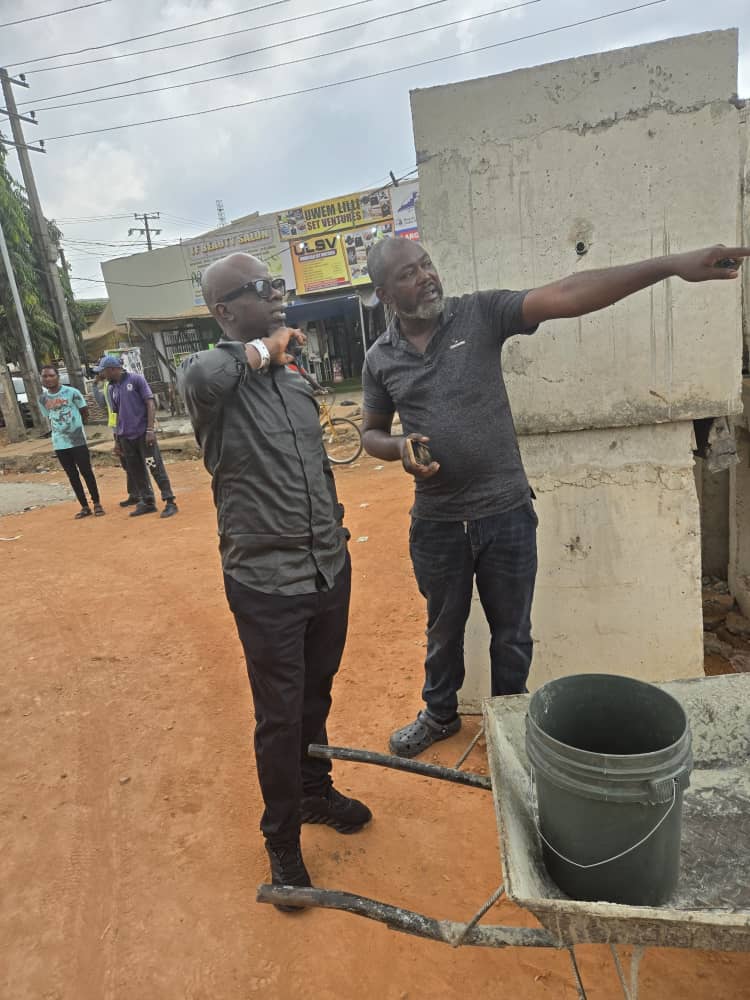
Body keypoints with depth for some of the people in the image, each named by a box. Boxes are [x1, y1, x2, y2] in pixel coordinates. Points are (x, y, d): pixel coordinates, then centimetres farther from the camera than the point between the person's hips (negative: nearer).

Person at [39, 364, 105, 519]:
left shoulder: (72, 392, -8)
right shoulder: (42, 399, 4)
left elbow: (85, 411, 3)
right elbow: (49, 418, 17)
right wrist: (56, 430, 6)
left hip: (78, 441, -4)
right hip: (59, 444, 4)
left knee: (86, 472, 1)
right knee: (72, 476, 8)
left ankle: (97, 503, 12)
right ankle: (84, 507, 17)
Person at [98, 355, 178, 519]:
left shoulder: (136, 379, -5)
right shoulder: (111, 388, 13)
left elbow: (150, 404, -8)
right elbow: (117, 415, 17)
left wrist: (150, 429, -16)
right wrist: (116, 440, 15)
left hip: (143, 434, -6)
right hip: (125, 437, 6)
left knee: (156, 467, -7)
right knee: (135, 471, 9)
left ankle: (170, 502, -3)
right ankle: (147, 502, 19)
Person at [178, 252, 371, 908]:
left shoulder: (296, 382, 9)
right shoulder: (213, 375, -11)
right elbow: (201, 377, -37)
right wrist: (263, 348, -17)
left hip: (330, 570, 6)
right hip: (266, 585, -6)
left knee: (317, 697, 23)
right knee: (279, 718, 8)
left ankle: (316, 792, 48)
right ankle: (283, 842, 33)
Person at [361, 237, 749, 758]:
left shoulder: (480, 314, -7)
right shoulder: (380, 359, 0)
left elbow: (564, 296, -18)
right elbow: (372, 432, 11)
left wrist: (670, 264, -27)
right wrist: (398, 447, -12)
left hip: (507, 513, -1)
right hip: (436, 524, 2)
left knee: (512, 635, 16)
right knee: (444, 630, 21)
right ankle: (440, 714, 47)